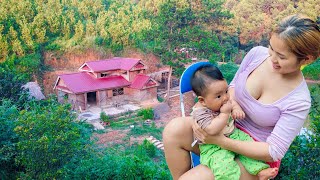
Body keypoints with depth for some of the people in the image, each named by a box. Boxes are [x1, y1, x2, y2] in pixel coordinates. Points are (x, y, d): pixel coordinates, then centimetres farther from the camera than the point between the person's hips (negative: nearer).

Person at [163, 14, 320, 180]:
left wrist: (220, 140, -26)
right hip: (228, 127, 5)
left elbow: (273, 152, -18)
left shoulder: (299, 101, -21)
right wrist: (232, 103, -17)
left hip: (255, 156, -4)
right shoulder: (257, 53, -10)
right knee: (175, 129, -25)